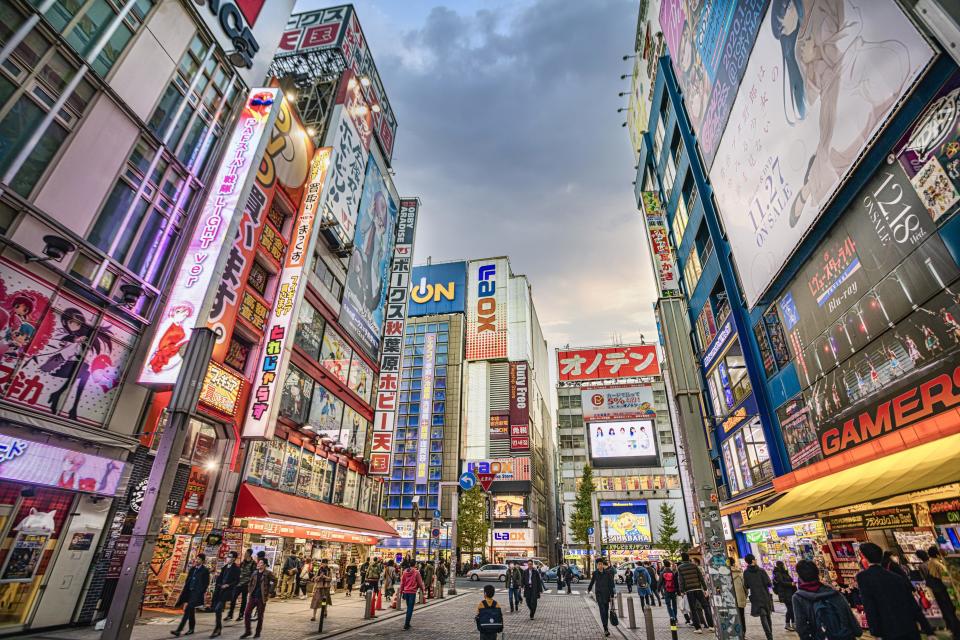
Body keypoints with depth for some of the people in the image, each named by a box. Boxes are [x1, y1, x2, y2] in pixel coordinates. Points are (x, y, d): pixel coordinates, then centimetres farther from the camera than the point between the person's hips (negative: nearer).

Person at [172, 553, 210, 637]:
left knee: (187, 610, -14)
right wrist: (185, 592, 9)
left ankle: (179, 630, -12)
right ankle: (191, 628, 26)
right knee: (190, 610, 14)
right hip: (189, 592, 7)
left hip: (197, 593, -7)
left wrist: (200, 593, -13)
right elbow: (188, 581, 15)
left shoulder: (205, 571, -9)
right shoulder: (192, 569, 11)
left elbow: (206, 584, -9)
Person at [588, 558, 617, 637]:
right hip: (599, 594, -1)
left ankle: (606, 626, 30)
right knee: (602, 611, -10)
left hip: (606, 594, 1)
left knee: (606, 611, 12)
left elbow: (611, 584, -1)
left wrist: (612, 595, -4)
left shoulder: (607, 573, -3)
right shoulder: (595, 573, -2)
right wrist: (589, 589, 28)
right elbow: (592, 582, 15)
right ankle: (606, 629, -11)